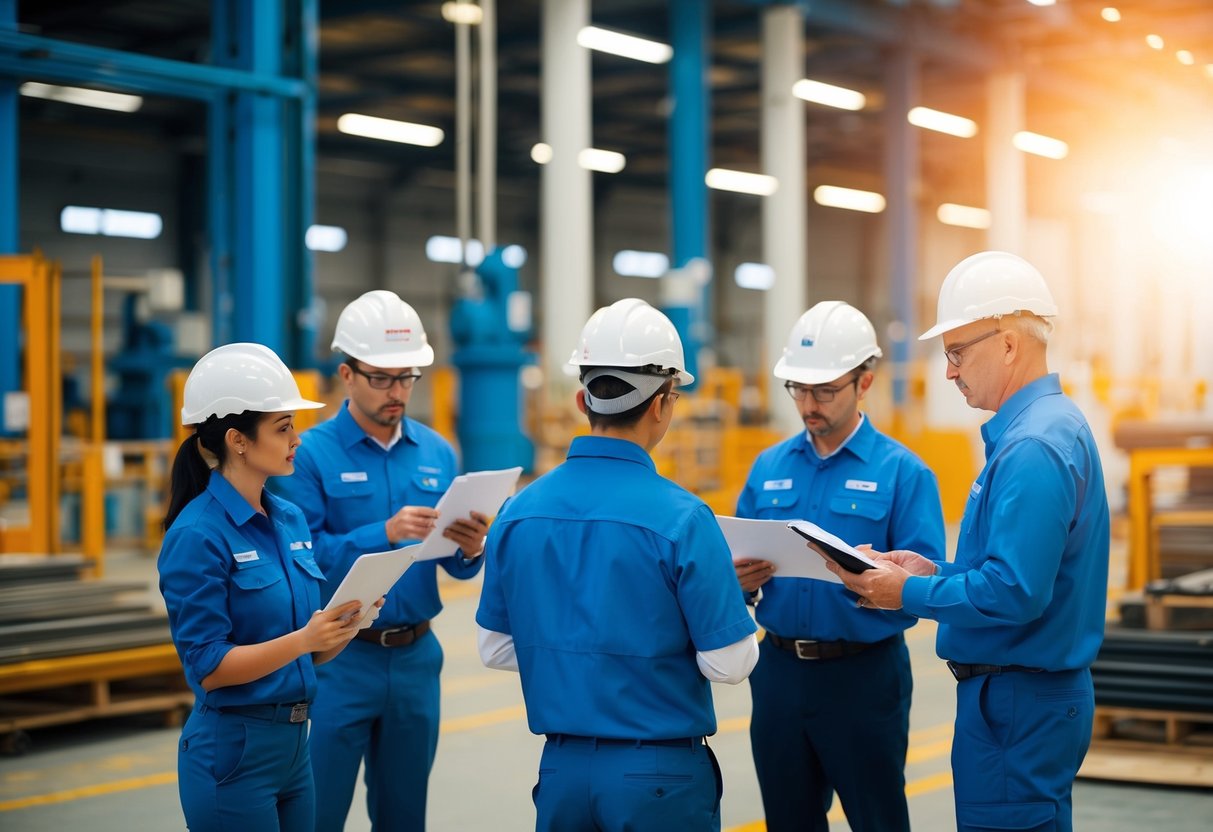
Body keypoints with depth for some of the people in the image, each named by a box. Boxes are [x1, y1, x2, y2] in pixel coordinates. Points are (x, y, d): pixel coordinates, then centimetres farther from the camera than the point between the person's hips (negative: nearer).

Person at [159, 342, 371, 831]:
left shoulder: (290, 519, 7)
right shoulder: (198, 534, -14)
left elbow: (312, 654, 10)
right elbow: (208, 668, -17)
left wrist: (345, 625, -10)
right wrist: (303, 638, -27)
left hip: (294, 742, 7)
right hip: (232, 750, -7)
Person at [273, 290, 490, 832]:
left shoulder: (437, 453, 6)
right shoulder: (311, 454, -8)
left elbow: (455, 567, 6)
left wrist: (471, 549, -16)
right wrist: (386, 533, -28)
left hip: (417, 657, 5)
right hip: (339, 659, -4)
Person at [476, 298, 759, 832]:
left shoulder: (518, 513, -2)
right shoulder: (680, 518, -17)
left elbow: (495, 649, 7)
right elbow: (729, 663, -13)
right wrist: (730, 596, 6)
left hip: (562, 767, 4)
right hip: (659, 773, -4)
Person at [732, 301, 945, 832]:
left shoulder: (902, 471, -5)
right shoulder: (769, 467, 9)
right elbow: (737, 560, 11)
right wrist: (742, 581, -11)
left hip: (863, 674, -4)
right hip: (780, 670, 5)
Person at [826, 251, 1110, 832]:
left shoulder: (1033, 447, -21)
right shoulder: (1049, 423, 13)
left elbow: (1015, 592, -27)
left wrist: (909, 594, -15)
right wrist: (933, 571, 9)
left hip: (1018, 702, -11)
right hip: (1039, 693, 11)